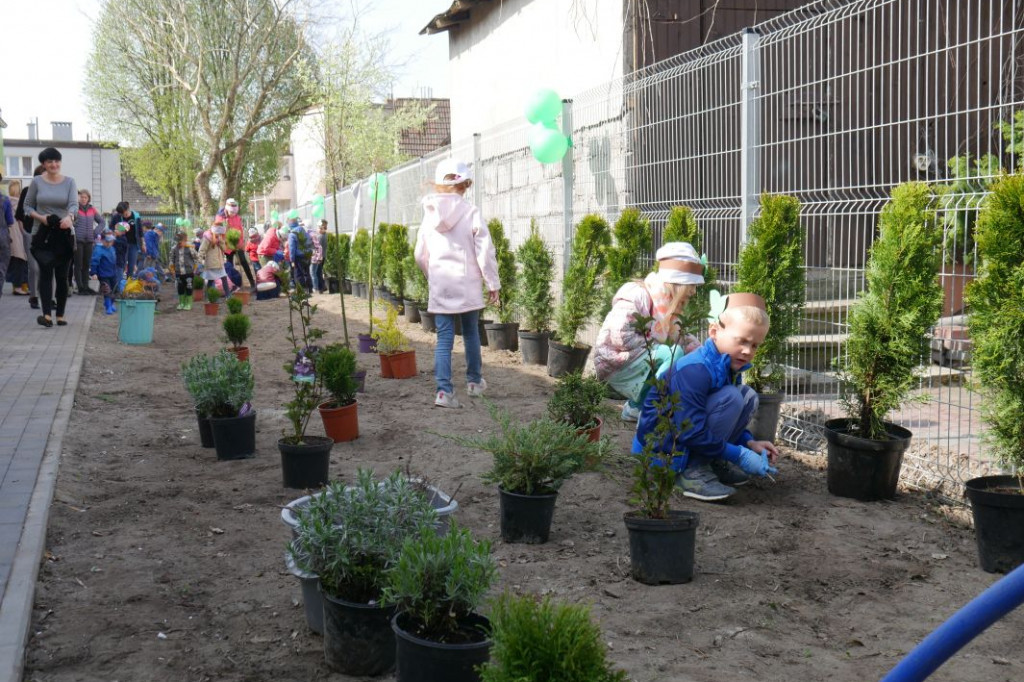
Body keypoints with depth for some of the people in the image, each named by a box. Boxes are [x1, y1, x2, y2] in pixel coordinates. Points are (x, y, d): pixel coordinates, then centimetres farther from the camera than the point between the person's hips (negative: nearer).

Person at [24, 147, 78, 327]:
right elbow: (27, 206, 8)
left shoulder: (69, 182, 2)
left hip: (64, 234, 1)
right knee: (45, 269, -19)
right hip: (42, 234, -1)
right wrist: (40, 217, -12)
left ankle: (60, 315, 18)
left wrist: (69, 217, -34)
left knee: (62, 275, 6)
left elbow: (74, 204, -12)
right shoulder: (37, 181, 2)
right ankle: (47, 314, -28)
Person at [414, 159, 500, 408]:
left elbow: (420, 255, 10)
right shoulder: (470, 212, -10)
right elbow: (485, 252, -10)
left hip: (440, 287, 2)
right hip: (467, 285, -2)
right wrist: (493, 284, -1)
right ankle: (474, 381, 29)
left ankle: (444, 390, -9)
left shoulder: (430, 215, 3)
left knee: (444, 338, 2)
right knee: (471, 333, 16)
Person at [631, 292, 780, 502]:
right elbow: (692, 433, -30)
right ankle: (691, 471, -16)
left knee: (748, 395, 1)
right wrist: (740, 455, -24)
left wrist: (750, 443, -2)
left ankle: (712, 462, 6)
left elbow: (726, 421, 15)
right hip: (658, 443, -9)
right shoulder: (693, 371, -28)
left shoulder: (728, 367, 3)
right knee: (730, 398, -24)